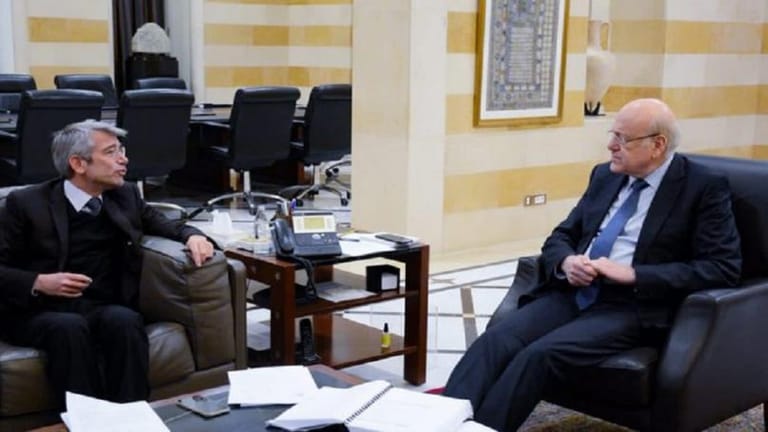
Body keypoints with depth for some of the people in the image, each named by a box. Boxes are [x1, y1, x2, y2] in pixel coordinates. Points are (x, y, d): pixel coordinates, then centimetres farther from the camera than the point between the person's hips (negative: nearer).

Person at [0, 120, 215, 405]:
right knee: (70, 327, -37)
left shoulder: (125, 195, 12)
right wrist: (39, 283, -17)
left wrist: (192, 235, 3)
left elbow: (160, 222, 26)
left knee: (123, 319, -33)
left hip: (104, 309, 3)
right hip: (39, 311, -2)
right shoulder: (26, 203, 1)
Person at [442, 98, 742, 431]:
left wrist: (633, 274, -17)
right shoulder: (605, 176, 16)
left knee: (540, 354, -31)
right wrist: (567, 261, -6)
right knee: (496, 341, -23)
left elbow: (723, 268, -9)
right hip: (574, 292, 6)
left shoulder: (704, 188, -1)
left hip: (634, 305, -5)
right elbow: (560, 237, 20)